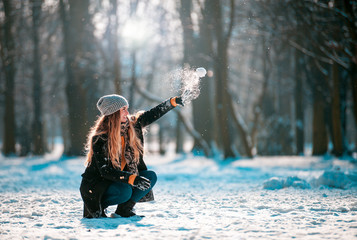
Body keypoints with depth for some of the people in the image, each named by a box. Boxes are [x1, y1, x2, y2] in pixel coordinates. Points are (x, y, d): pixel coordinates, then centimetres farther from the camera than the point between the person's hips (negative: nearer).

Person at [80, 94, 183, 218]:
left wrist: (172, 102, -10)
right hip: (96, 184, -7)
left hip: (119, 178, 7)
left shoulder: (132, 125, -4)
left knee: (151, 176, -8)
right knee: (124, 191, -33)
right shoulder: (99, 138, -22)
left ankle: (124, 209, -5)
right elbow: (104, 171, -27)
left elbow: (153, 114, 3)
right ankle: (96, 207, -9)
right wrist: (131, 178, -37)